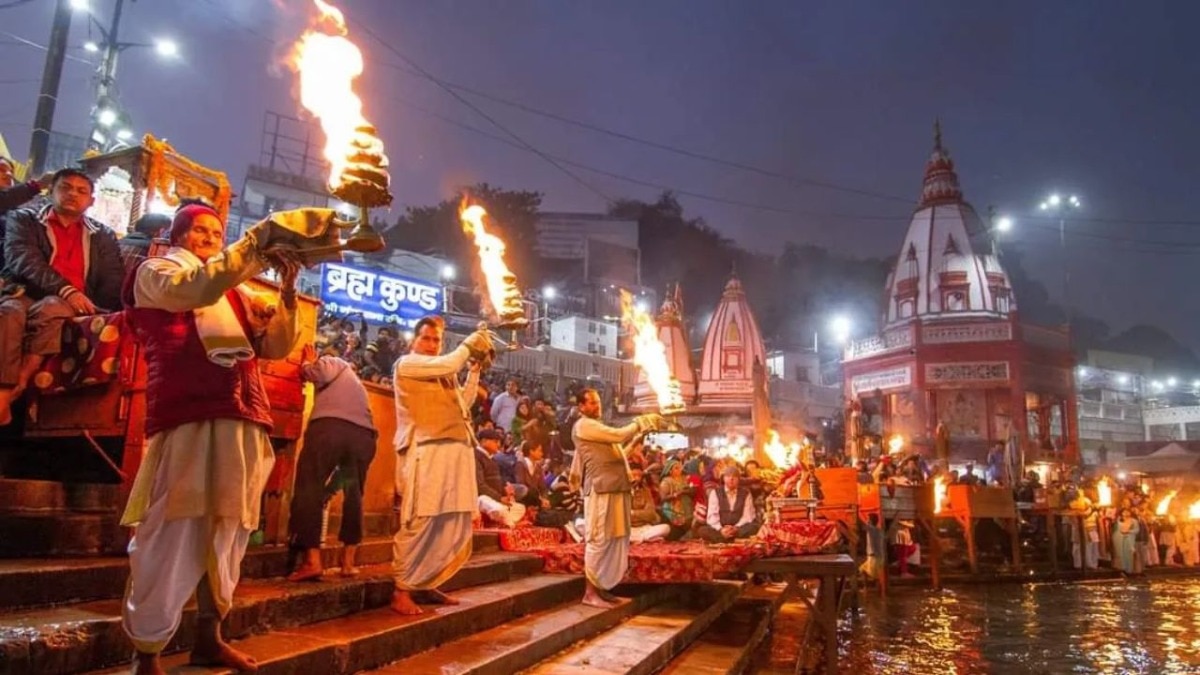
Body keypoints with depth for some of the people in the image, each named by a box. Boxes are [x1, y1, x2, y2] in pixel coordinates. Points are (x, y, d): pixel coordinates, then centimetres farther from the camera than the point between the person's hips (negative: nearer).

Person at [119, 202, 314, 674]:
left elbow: (276, 346, 17)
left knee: (229, 532, 8)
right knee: (175, 534, -9)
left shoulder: (235, 292, 26)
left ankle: (209, 636, 19)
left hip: (243, 422, 6)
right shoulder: (155, 273, 11)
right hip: (188, 418, -6)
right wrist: (259, 241, -17)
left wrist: (287, 291, 4)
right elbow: (195, 288, -13)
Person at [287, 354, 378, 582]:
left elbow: (316, 374, 0)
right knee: (354, 495, 15)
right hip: (363, 434, 6)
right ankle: (348, 561, 12)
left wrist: (306, 365, 20)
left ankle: (312, 561, -12)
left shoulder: (331, 362, 22)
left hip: (330, 426, -6)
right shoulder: (355, 382, 40)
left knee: (309, 489, -2)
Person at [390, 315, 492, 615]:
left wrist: (475, 368, 17)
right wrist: (468, 344, 5)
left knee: (456, 525, 7)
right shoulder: (407, 363, 3)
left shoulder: (444, 373, 27)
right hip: (427, 450, -8)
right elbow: (448, 364, -11)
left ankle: (429, 584, 18)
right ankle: (401, 590, 0)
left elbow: (464, 403, 22)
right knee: (419, 523, -9)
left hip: (458, 450, 8)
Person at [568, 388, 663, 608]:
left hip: (615, 488, 10)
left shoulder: (597, 427, 24)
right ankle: (590, 592, -2)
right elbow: (619, 435, -13)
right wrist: (641, 422, -3)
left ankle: (600, 588, 19)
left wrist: (640, 426, 10)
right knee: (598, 539, -8)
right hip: (600, 489, -10)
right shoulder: (584, 426, -7)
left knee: (614, 539, 11)